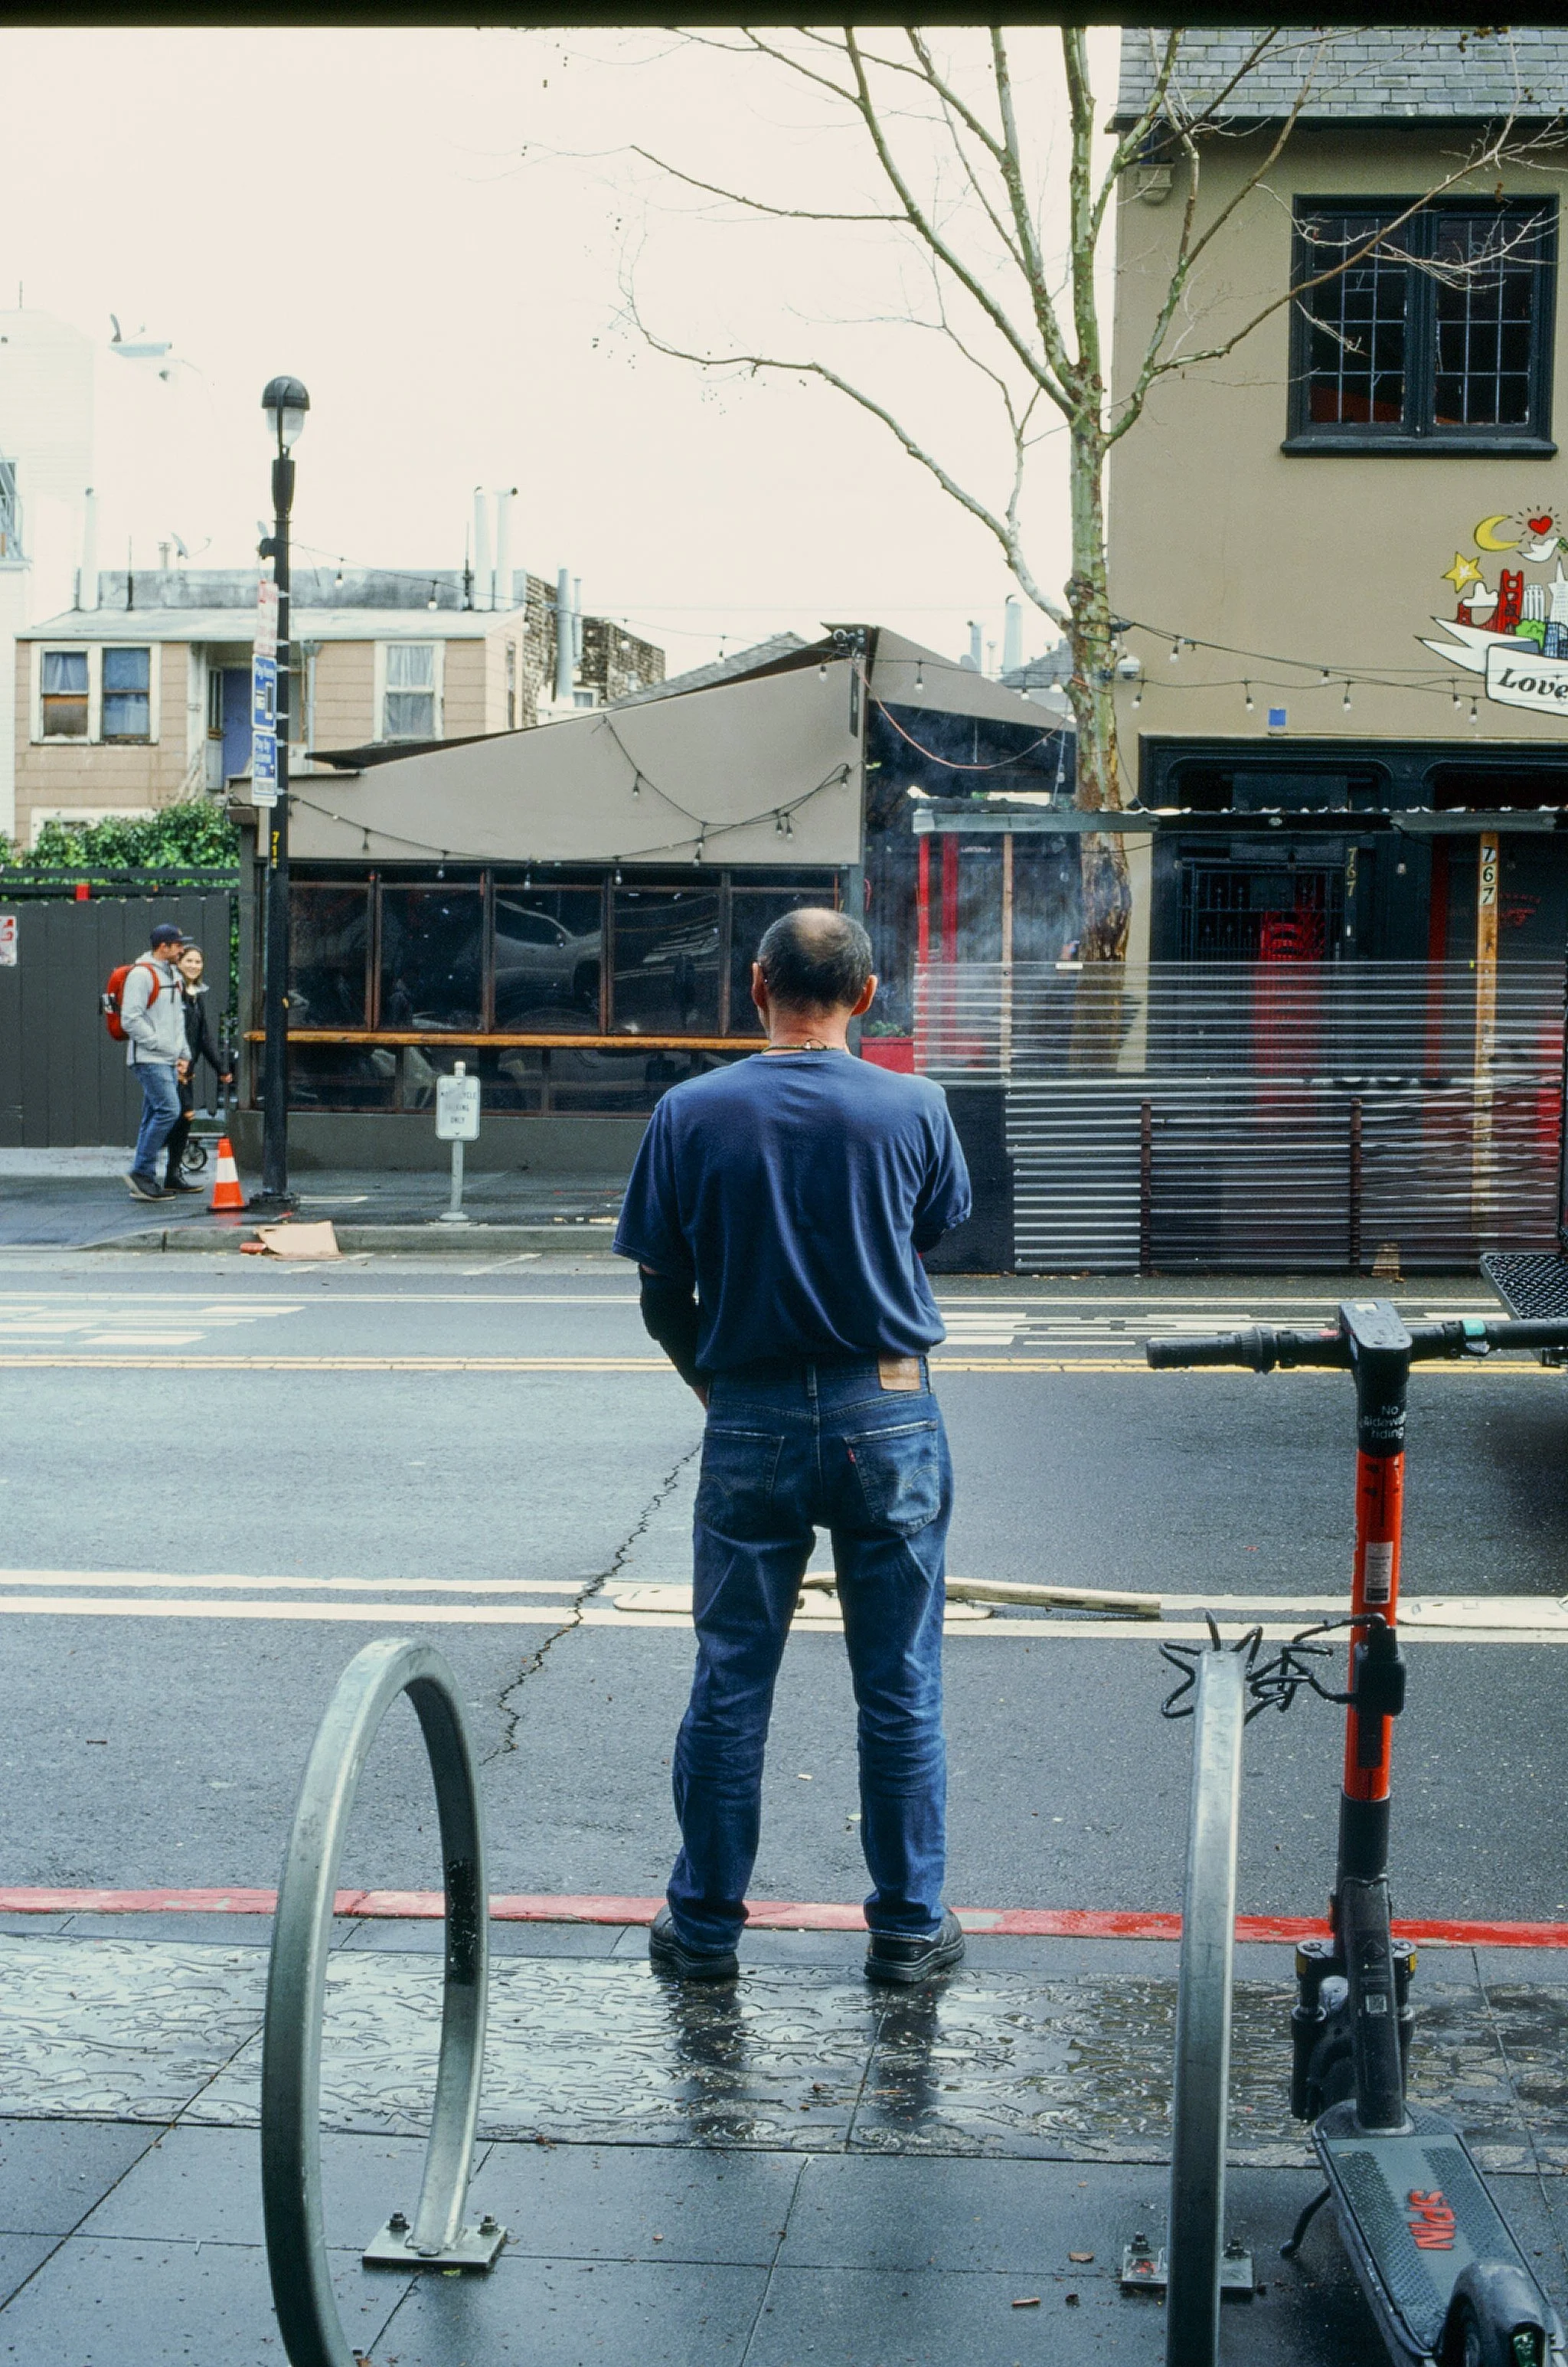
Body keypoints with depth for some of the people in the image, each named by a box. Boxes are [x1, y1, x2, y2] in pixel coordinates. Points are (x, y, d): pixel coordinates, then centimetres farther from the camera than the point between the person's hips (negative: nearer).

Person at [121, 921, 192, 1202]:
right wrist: (161, 1045, -15)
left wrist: (183, 1053, 15)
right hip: (149, 1060, -9)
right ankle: (141, 1172, -12)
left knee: (155, 1117, 8)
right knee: (168, 1110, -17)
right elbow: (131, 1019, -17)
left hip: (169, 1062, 9)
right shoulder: (141, 974, -11)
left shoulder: (173, 976, 19)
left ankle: (143, 1181, 11)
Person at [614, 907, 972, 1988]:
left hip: (750, 1422, 0)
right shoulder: (912, 1107, -6)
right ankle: (909, 1926, 18)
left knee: (729, 1687, 10)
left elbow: (663, 1295, 0)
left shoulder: (690, 1114, -5)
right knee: (900, 1690, 9)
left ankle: (705, 1927, 19)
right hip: (888, 1419, 0)